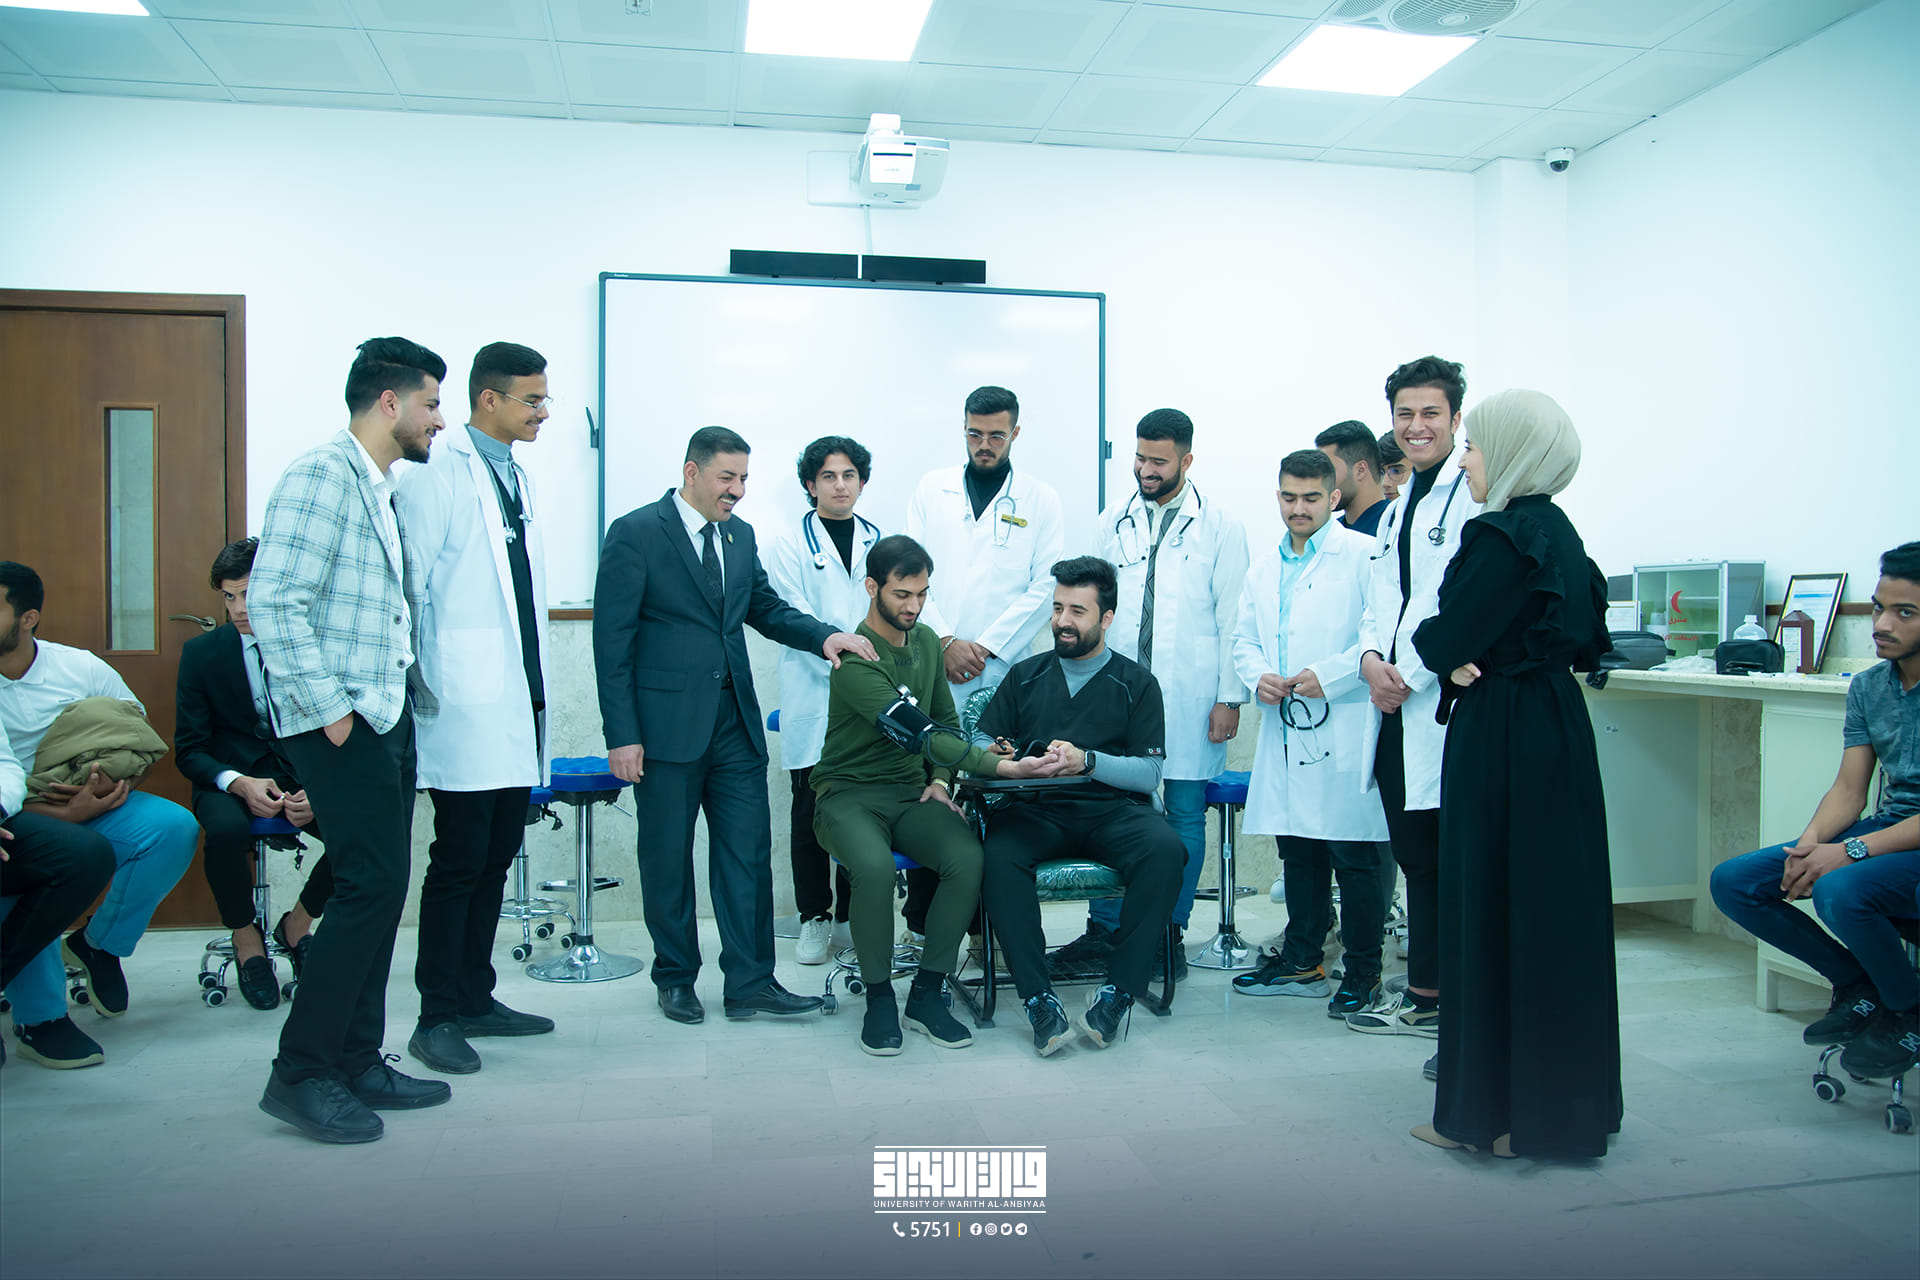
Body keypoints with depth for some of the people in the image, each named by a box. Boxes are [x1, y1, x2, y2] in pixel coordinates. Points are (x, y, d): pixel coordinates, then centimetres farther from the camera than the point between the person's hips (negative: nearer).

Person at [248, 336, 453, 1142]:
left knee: (382, 888, 11)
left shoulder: (383, 492, 18)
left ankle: (356, 1062, 20)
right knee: (369, 884, -10)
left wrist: (417, 696, 12)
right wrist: (329, 709, -19)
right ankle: (300, 1072, 2)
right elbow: (273, 603, -18)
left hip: (386, 718, 10)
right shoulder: (322, 475, -11)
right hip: (341, 724, -9)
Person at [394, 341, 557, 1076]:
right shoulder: (437, 477, -9)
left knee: (497, 858, 13)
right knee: (459, 863, -2)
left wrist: (537, 688, 16)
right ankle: (437, 1018, 10)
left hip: (518, 710, 8)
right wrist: (416, 686, -13)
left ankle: (475, 999, 25)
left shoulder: (519, 479, 16)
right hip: (465, 711, -8)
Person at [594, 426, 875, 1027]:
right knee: (667, 857, 7)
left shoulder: (740, 535, 12)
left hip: (734, 719, 6)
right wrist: (623, 734, -13)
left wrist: (825, 635, 1)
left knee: (749, 852, 5)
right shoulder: (635, 534, -7)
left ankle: (751, 982, 13)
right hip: (666, 722, -5)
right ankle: (676, 978, 24)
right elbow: (612, 642, -9)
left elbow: (767, 608, 21)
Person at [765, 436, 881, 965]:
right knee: (811, 811, 3)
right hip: (814, 700, -2)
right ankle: (814, 917, 16)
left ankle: (854, 916, 18)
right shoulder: (790, 547, 3)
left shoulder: (880, 543, 12)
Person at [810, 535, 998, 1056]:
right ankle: (879, 998, -13)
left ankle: (927, 994, -10)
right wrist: (997, 764, -31)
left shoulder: (926, 642, 9)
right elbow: (916, 733, -26)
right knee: (874, 867, -37)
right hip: (851, 793, -5)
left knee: (968, 858, -25)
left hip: (911, 793, 6)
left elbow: (944, 721, 22)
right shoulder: (855, 660, -16)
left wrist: (941, 779, 4)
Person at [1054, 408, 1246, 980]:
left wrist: (1229, 697, -5)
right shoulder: (1114, 521, 11)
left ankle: (1169, 933, 18)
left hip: (1190, 696, -2)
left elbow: (1232, 617, -1)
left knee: (1185, 816, 5)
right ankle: (1104, 931, 14)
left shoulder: (1220, 526, 1)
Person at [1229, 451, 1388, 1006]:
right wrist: (1258, 676, 1)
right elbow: (1244, 638, 21)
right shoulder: (1264, 569, 17)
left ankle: (1364, 975, 11)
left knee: (1356, 858, -1)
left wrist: (1330, 675, -17)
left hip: (1346, 733, -7)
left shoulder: (1364, 555, -5)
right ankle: (1302, 961, 26)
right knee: (1298, 853, 15)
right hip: (1286, 730, 7)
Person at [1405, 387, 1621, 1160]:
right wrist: (1475, 656, 6)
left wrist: (1427, 639, 5)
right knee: (1556, 908, 15)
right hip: (1559, 728, 9)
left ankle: (1497, 1110, 12)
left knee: (1494, 913, 1)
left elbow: (1446, 643, -17)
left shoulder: (1500, 535, -17)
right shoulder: (1558, 531, 12)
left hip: (1502, 741, -9)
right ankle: (1565, 1098, 27)